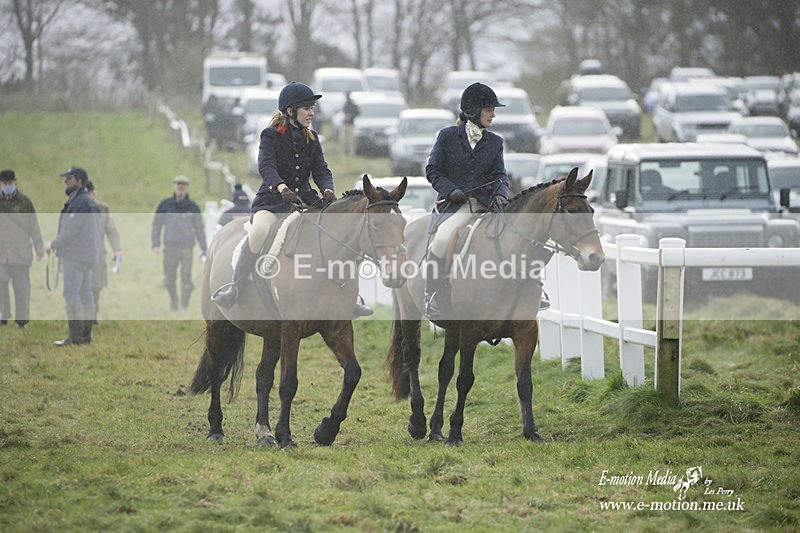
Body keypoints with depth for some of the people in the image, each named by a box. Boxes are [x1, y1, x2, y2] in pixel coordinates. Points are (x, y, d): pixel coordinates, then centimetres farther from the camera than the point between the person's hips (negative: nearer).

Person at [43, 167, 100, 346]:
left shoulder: (79, 203, -16)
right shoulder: (89, 202, 17)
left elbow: (71, 230, -19)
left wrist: (53, 245, -6)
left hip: (75, 256, -10)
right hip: (87, 255, 10)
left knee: (71, 294, -11)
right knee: (85, 293, 9)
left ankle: (75, 335, -14)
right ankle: (85, 334, 10)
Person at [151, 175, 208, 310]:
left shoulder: (193, 206, 1)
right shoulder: (165, 204, 0)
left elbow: (199, 228, 8)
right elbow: (157, 225, 4)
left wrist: (204, 248, 9)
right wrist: (155, 244, -6)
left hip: (187, 247, -1)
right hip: (170, 247, 1)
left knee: (186, 278, -11)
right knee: (170, 279, 8)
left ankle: (184, 306, -7)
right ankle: (173, 300, 34)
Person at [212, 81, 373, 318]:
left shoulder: (311, 139, 12)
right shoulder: (271, 136, -4)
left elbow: (321, 170, 4)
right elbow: (266, 167, -21)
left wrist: (327, 189, -20)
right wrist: (281, 187, -41)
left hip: (305, 200, 5)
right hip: (272, 200, -5)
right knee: (259, 232, -35)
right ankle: (234, 289, -23)